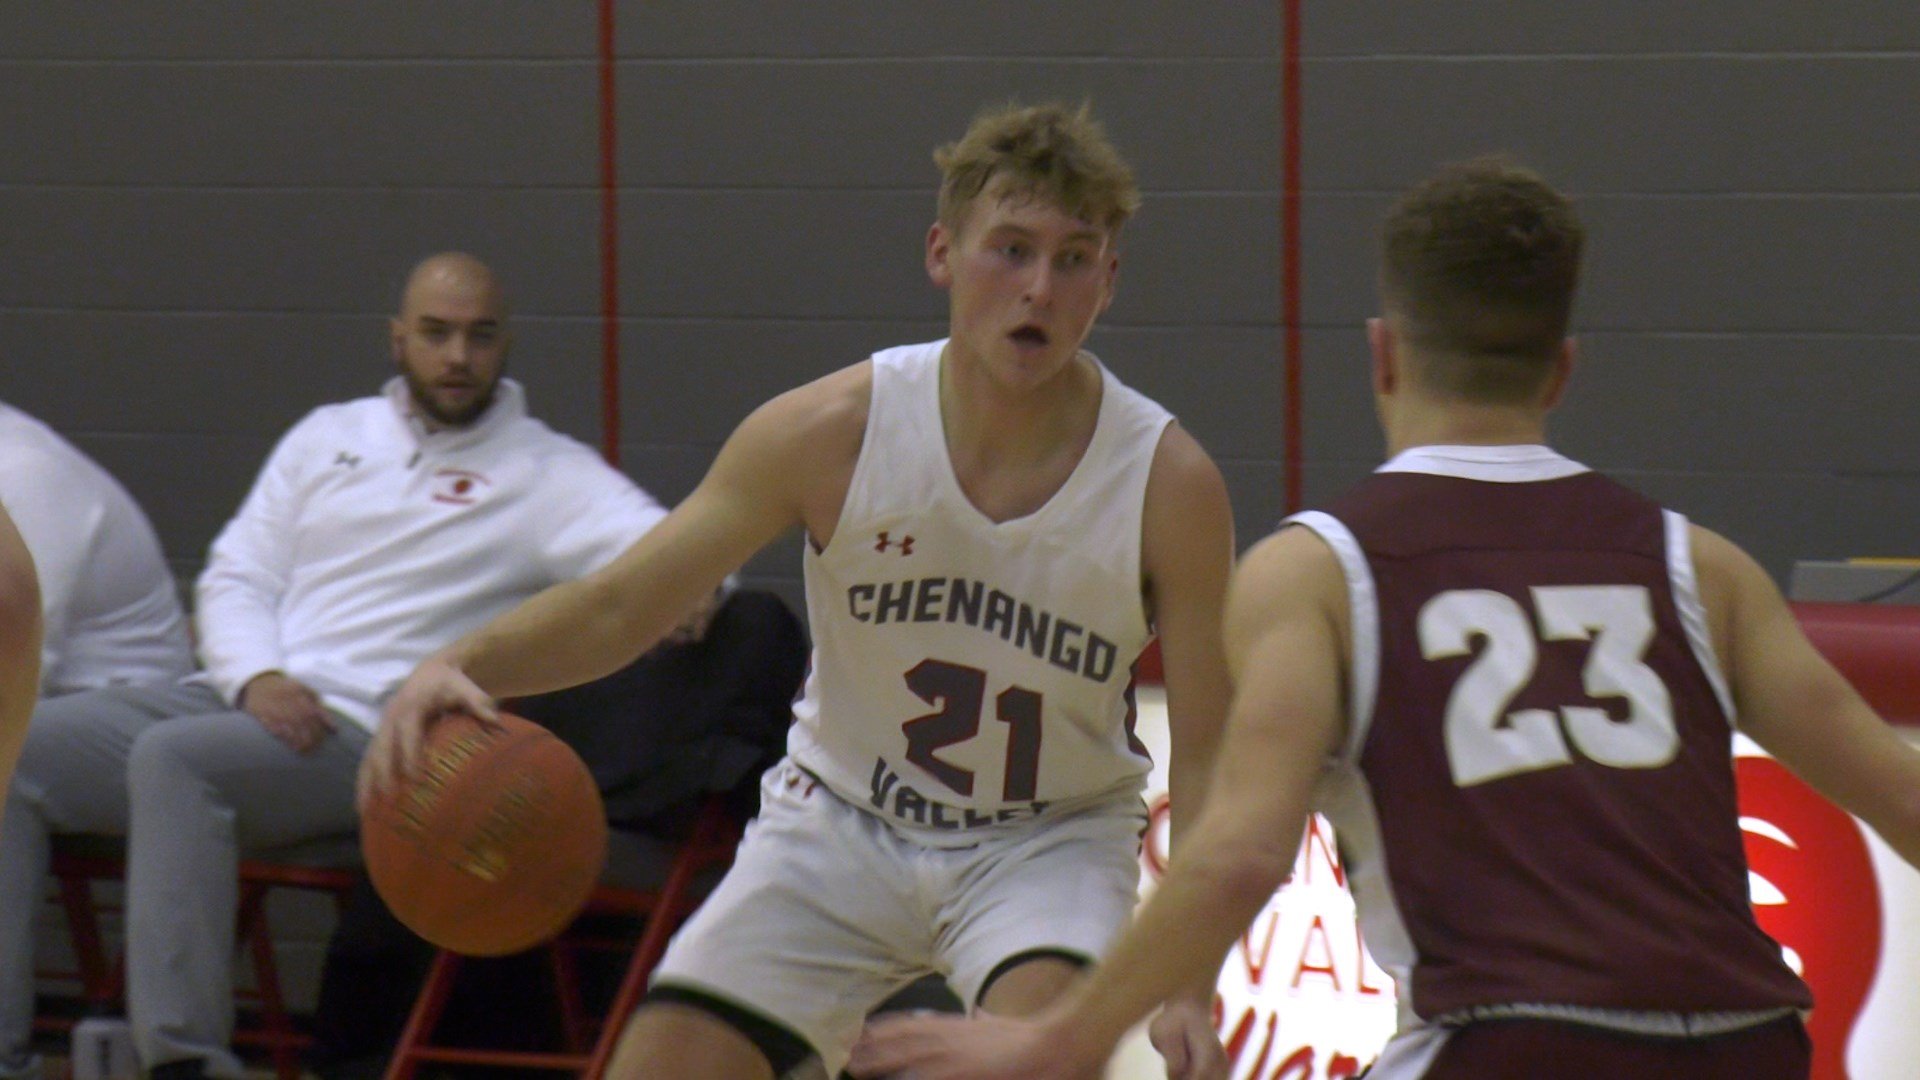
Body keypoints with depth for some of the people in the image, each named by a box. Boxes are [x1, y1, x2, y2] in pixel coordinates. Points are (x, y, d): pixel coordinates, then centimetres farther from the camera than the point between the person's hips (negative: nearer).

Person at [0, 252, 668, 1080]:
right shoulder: (329, 437, 22)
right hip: (238, 699, 6)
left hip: (368, 733, -6)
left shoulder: (544, 473, 7)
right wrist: (256, 678, -5)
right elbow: (234, 576, 17)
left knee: (174, 759, -35)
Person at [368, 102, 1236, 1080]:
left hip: (1049, 844, -2)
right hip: (842, 816, 2)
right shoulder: (834, 431, -18)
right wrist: (463, 665, -32)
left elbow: (1205, 760, -12)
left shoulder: (1170, 484, -19)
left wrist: (1190, 986, -24)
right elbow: (621, 604, -12)